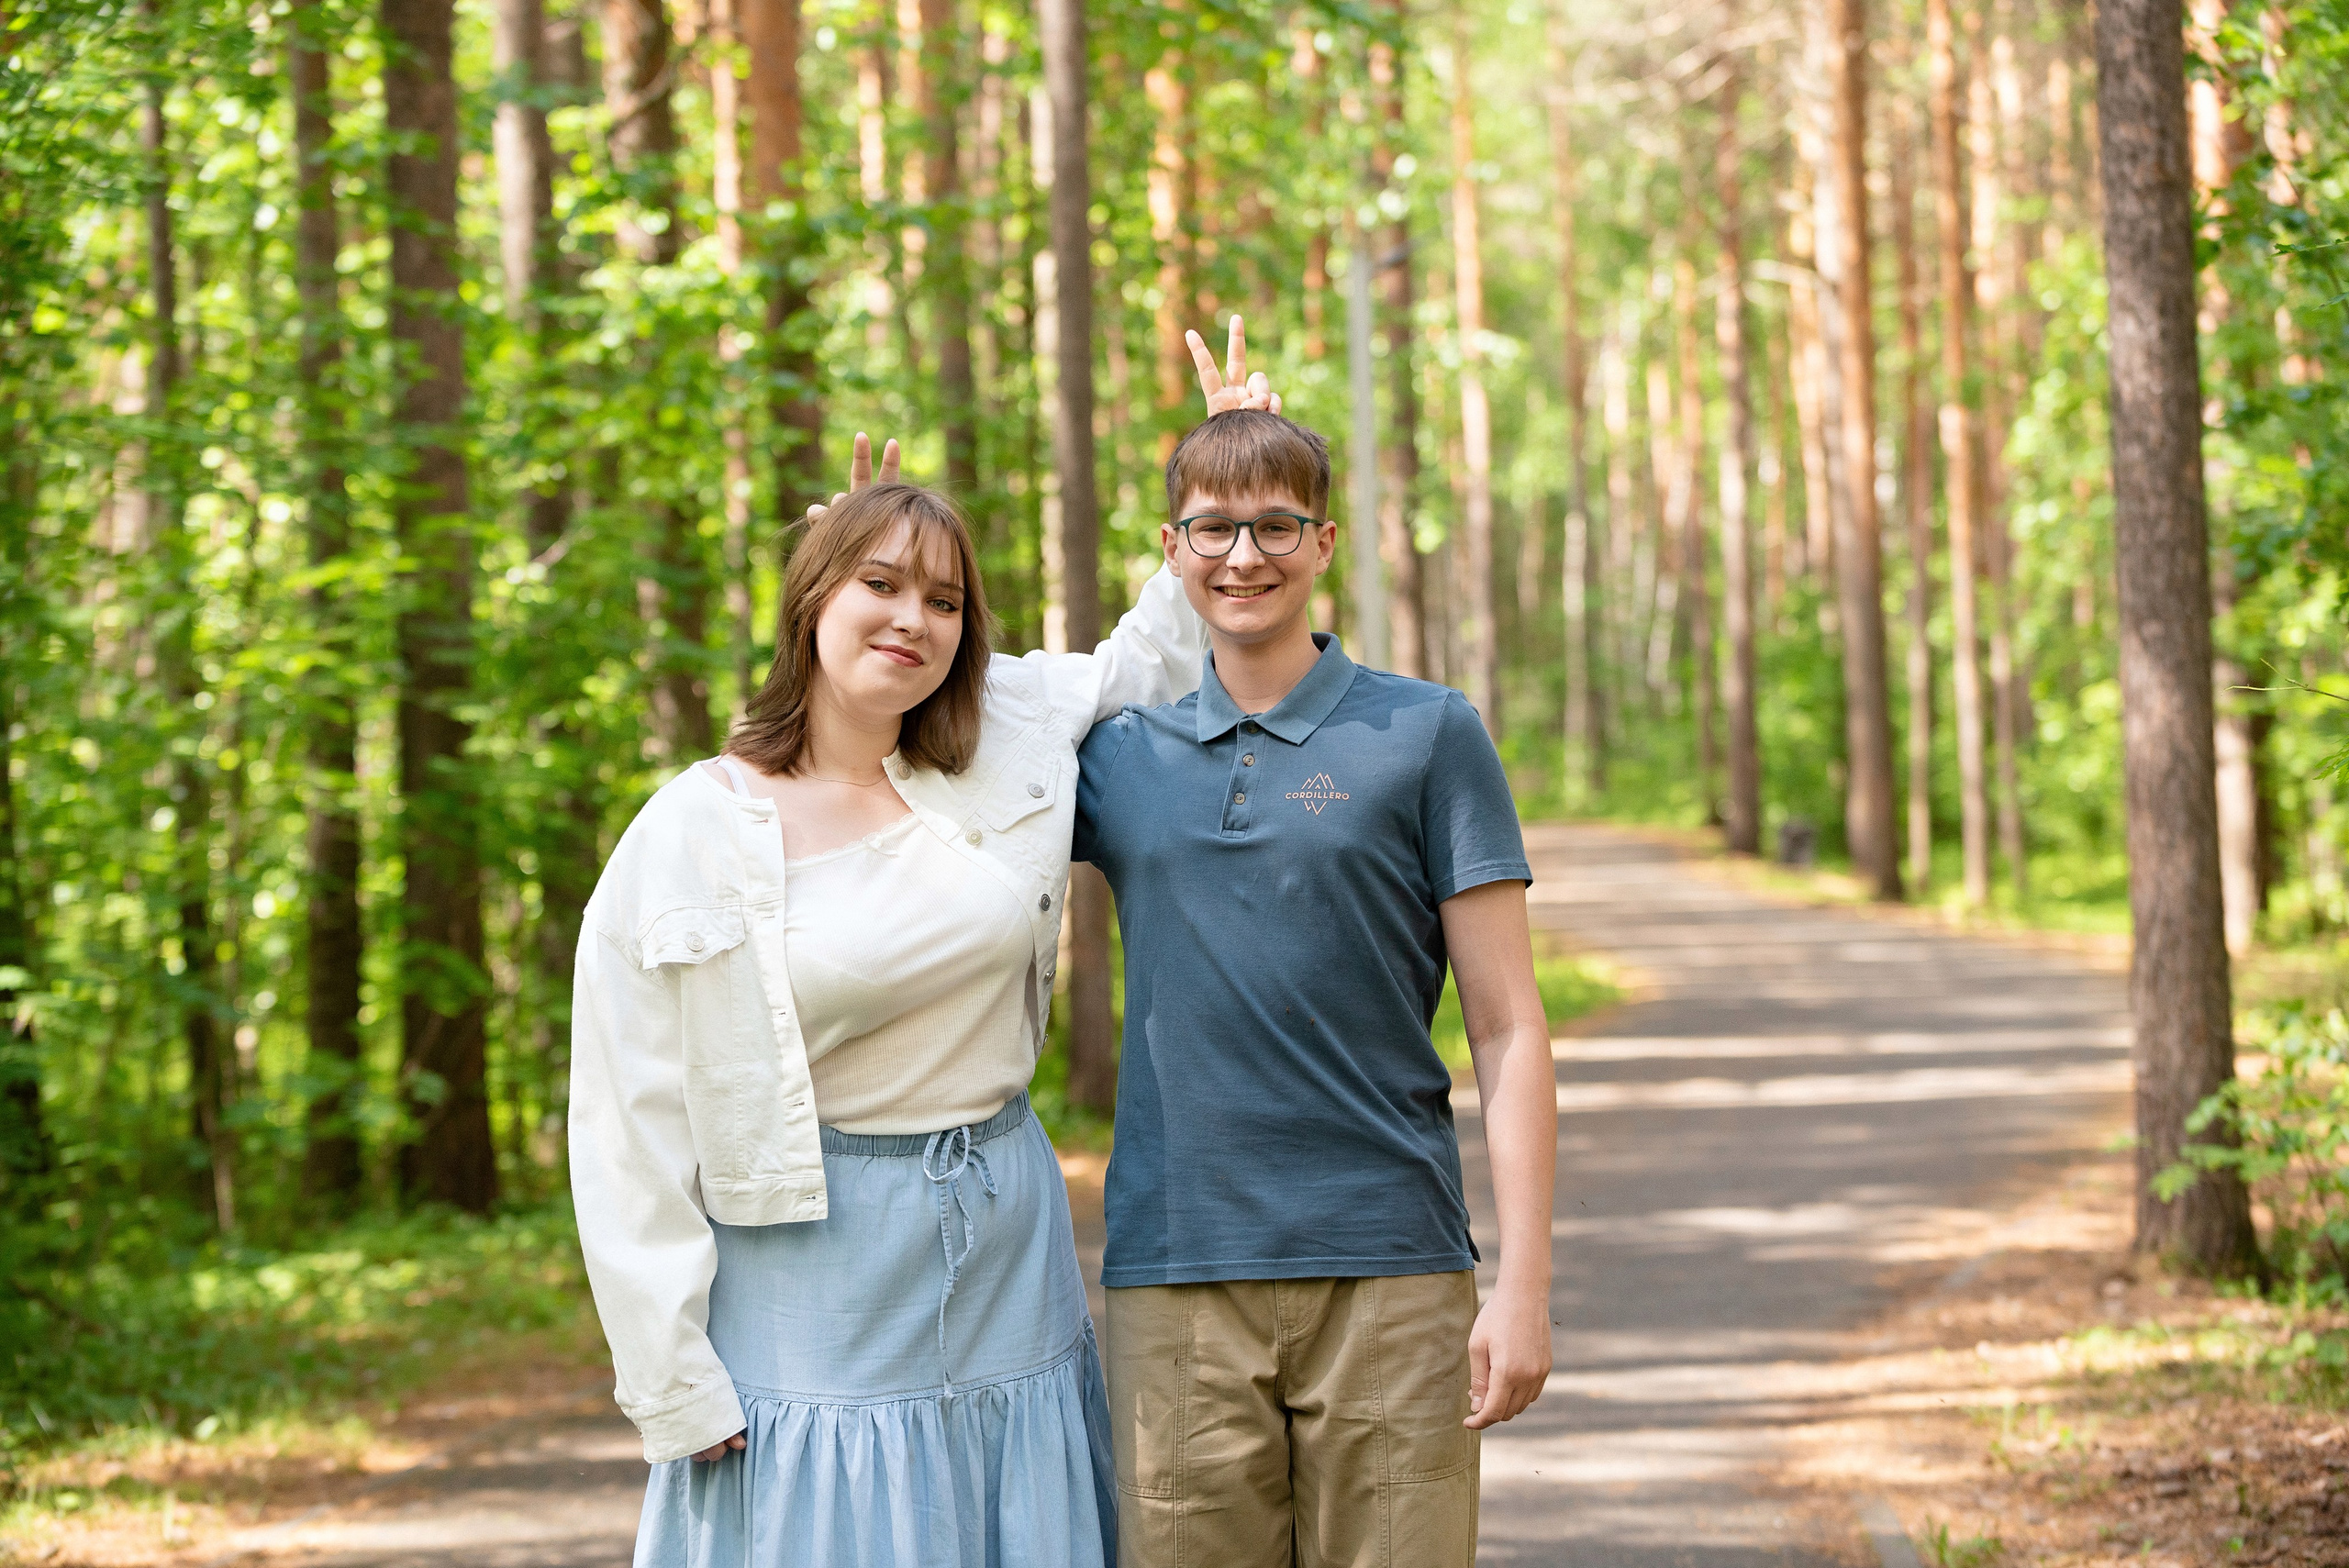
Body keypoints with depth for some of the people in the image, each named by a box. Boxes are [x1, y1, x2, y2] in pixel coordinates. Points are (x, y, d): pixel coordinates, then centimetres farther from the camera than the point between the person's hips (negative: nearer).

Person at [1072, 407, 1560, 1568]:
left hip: (1389, 1269, -2)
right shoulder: (1122, 756, 11)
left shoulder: (1427, 736, 3)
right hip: (1176, 1283, 2)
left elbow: (1507, 1029, 1)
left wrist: (1524, 1284, -7)